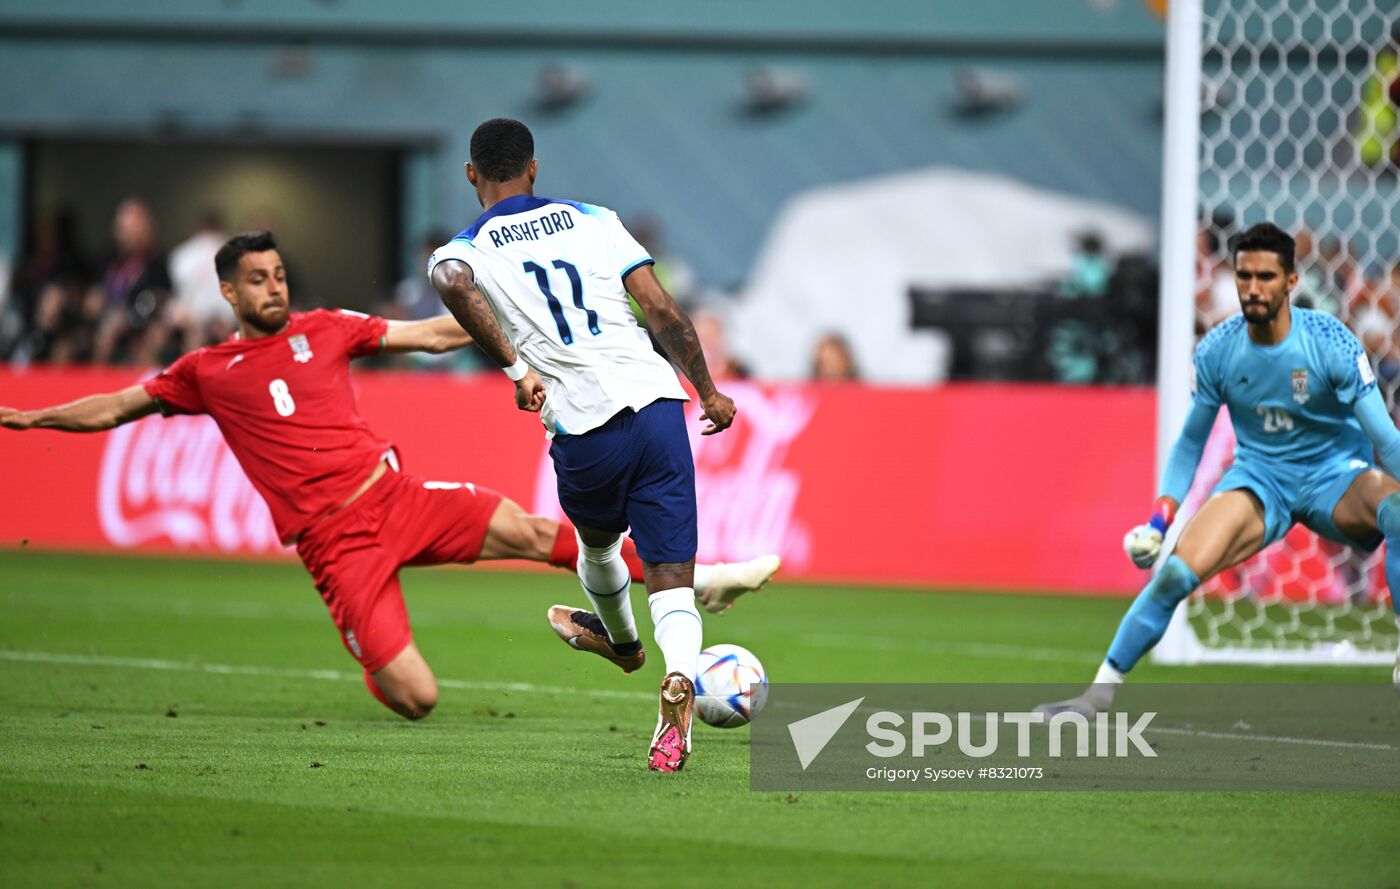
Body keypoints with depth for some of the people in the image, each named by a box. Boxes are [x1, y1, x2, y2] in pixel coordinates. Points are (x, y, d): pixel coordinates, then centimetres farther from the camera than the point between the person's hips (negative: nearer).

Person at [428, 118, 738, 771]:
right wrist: (708, 391, 14)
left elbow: (452, 282, -20)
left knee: (597, 541, 32)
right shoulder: (593, 220, 13)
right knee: (671, 579, -1)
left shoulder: (464, 250, 7)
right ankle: (679, 675, -29)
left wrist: (514, 368, -14)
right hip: (656, 400, 1)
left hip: (583, 427, -1)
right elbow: (662, 310, 5)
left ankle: (621, 640, 58)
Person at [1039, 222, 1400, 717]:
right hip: (1259, 480, 2)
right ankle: (1101, 690, -6)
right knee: (1175, 573, -20)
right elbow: (1190, 442, 7)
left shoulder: (1331, 343, -16)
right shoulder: (1217, 351, -7)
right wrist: (1160, 520, -1)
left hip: (1335, 473, -2)